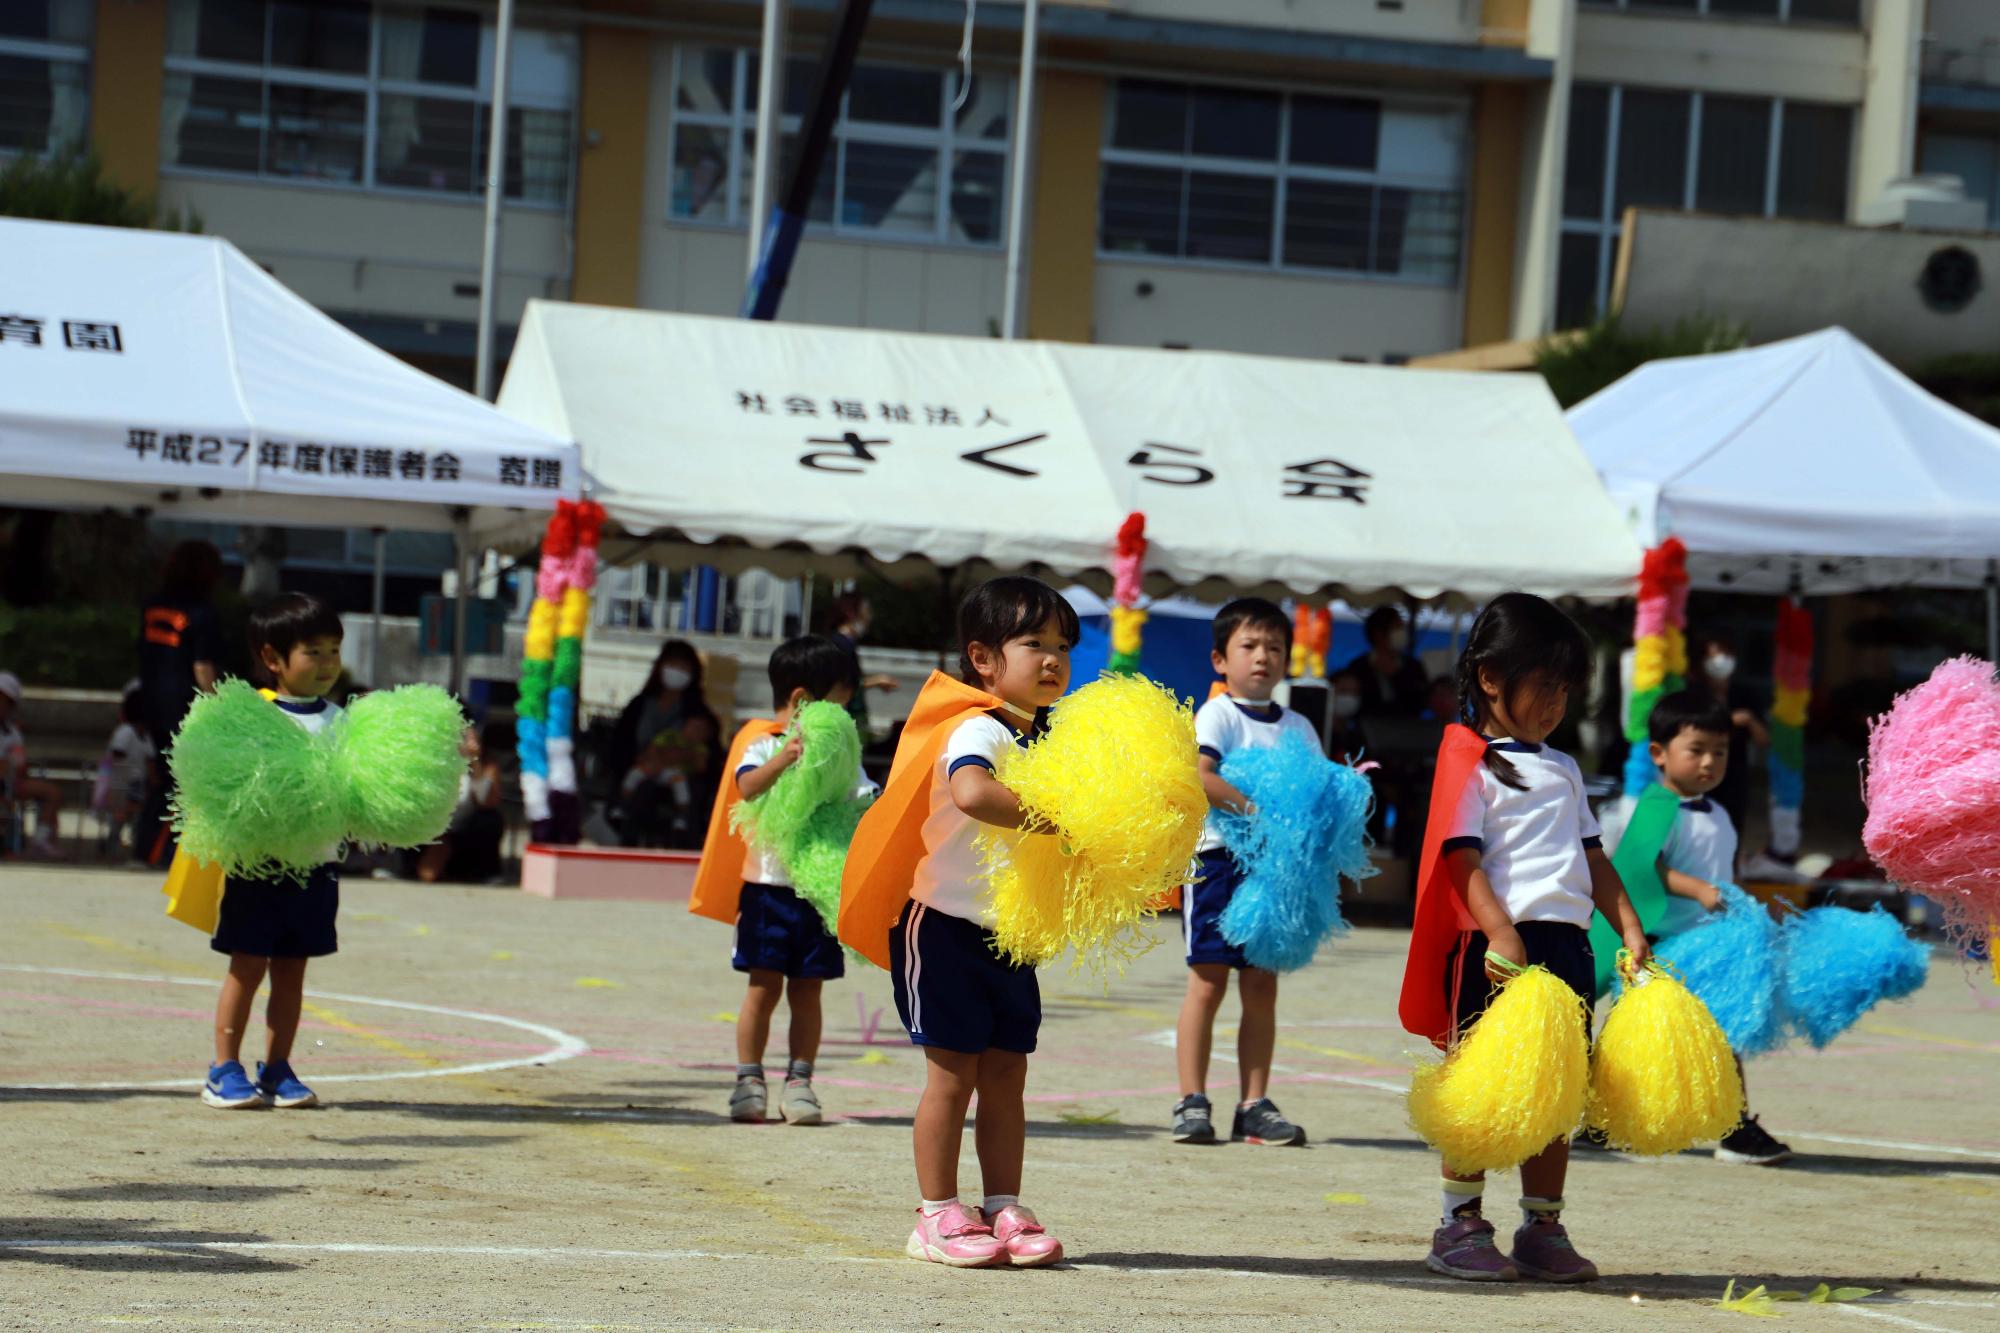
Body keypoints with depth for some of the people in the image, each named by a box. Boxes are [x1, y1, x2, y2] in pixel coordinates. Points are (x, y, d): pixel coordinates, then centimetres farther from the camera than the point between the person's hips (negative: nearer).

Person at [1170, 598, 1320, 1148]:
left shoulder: (1297, 727, 15)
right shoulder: (1218, 714, -4)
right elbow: (1198, 775, -20)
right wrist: (1251, 807, -31)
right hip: (1219, 855, -5)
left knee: (1262, 984, 5)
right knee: (1208, 979, -5)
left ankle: (1253, 1105, 8)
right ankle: (1192, 1102, -2)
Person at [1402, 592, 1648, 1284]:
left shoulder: (1562, 771, 20)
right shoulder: (1469, 761, -3)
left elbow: (1592, 856, 22)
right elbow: (1463, 859, -12)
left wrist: (1629, 926, 11)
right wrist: (1500, 935, -22)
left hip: (1566, 941, 7)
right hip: (1497, 944, -7)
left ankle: (1543, 1228, 16)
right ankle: (1460, 1226, 6)